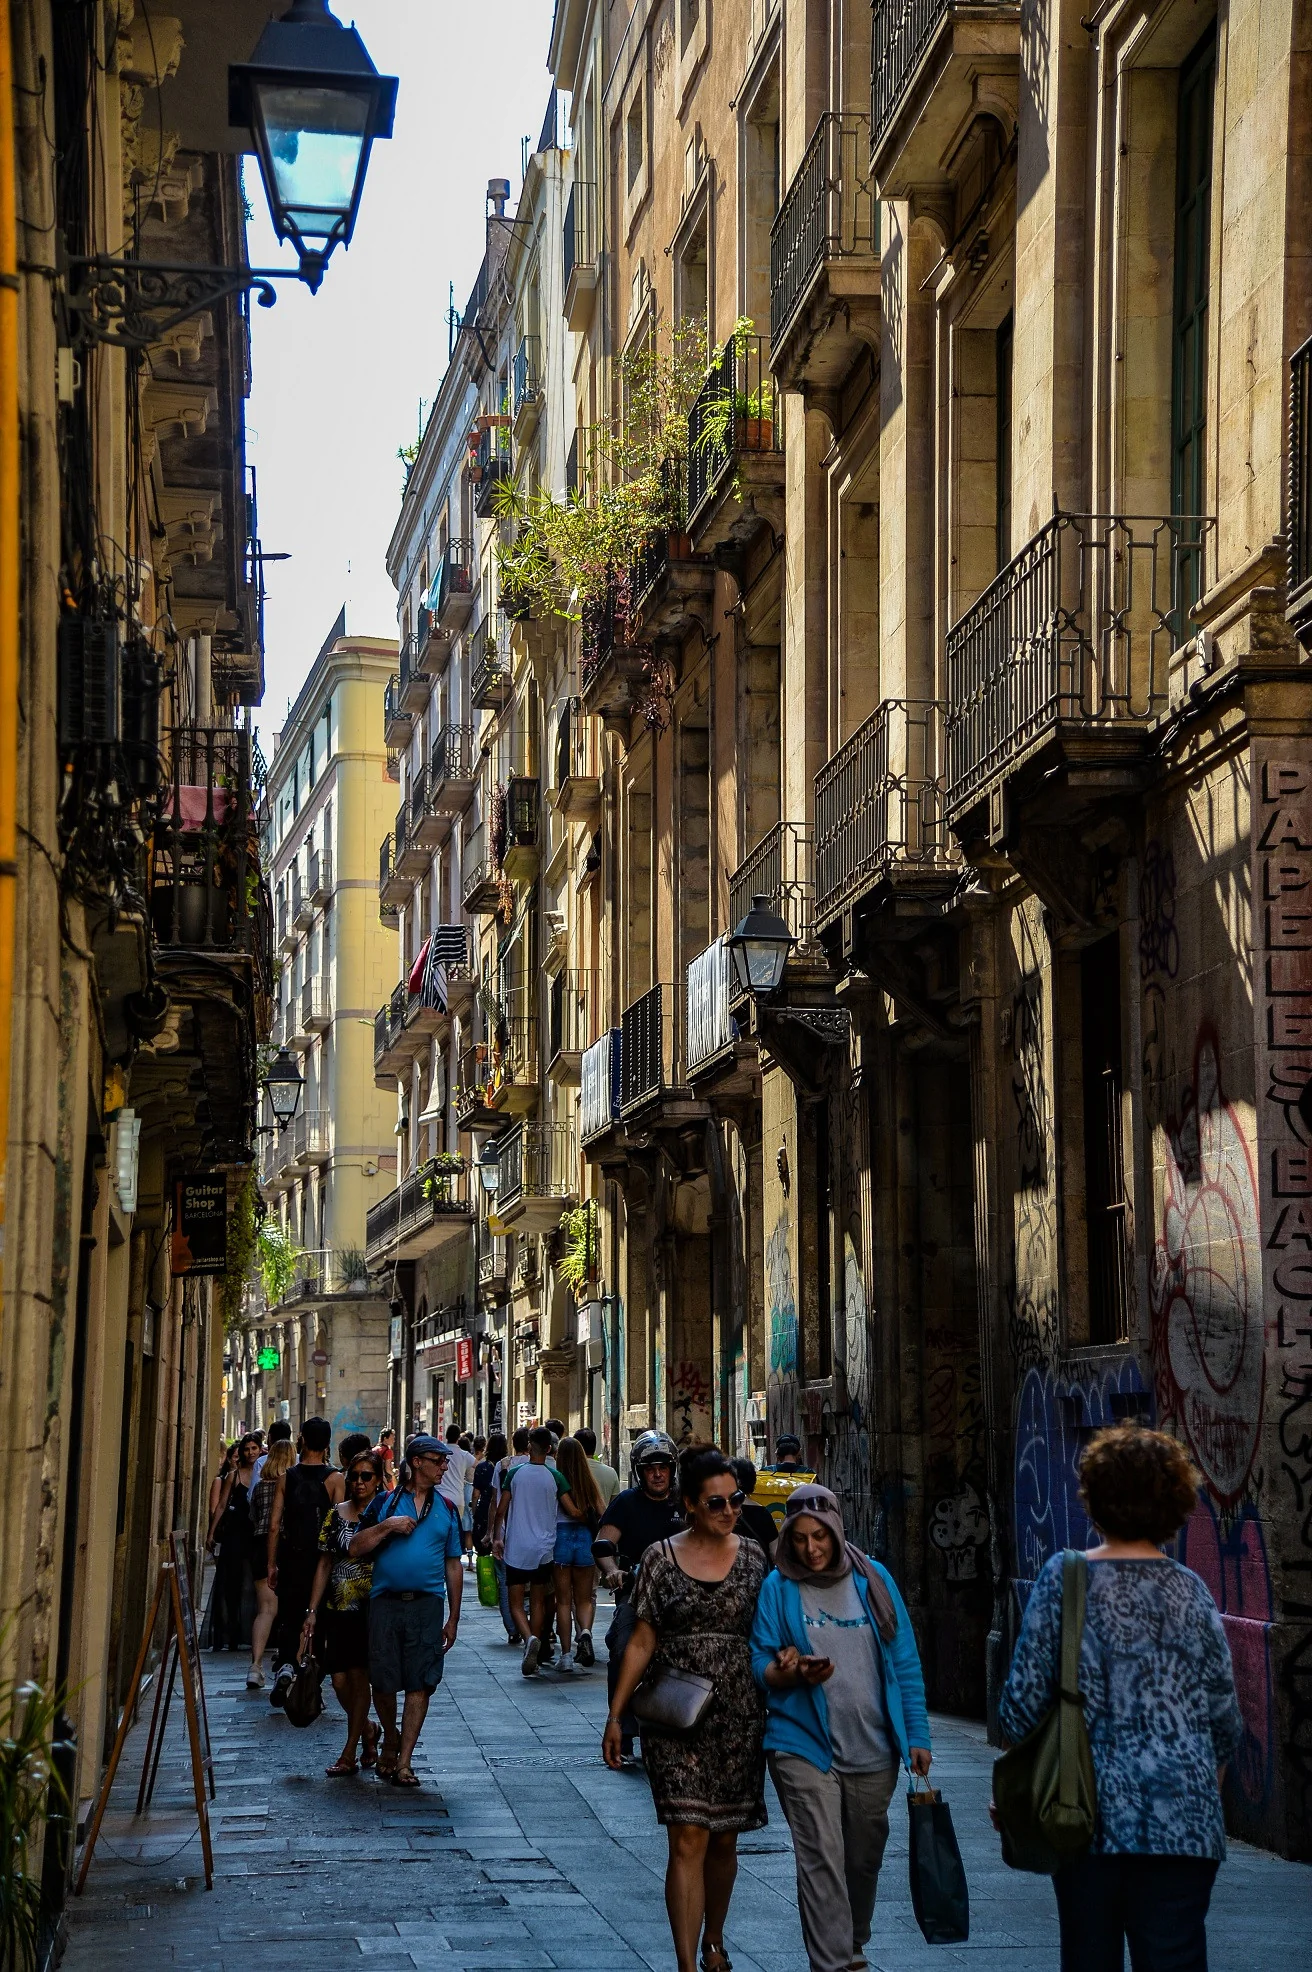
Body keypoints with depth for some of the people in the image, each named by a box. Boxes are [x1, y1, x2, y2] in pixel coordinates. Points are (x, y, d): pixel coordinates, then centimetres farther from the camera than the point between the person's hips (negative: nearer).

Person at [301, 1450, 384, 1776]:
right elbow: (324, 1564, 8)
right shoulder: (336, 1514, 5)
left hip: (371, 1606, -3)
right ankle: (367, 1729, 29)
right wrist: (312, 1610, 5)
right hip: (338, 1607, 3)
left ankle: (350, 1752, 8)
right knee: (339, 1679, 1)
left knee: (358, 1675, -2)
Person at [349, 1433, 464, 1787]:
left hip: (427, 1602, 1)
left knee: (420, 1684, -4)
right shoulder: (386, 1502, 6)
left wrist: (453, 1618, 12)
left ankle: (404, 1761, 2)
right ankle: (390, 1740, 28)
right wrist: (386, 1527, -12)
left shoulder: (446, 1509, 13)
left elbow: (453, 1565, 15)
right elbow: (355, 1550, 3)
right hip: (385, 1602, -1)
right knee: (383, 1681, 1)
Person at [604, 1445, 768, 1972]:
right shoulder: (661, 1557, 0)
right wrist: (616, 1715, 1)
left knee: (724, 1839, 11)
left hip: (739, 1717, 2)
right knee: (688, 1839, -10)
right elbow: (642, 1641, 2)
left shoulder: (752, 1558, 4)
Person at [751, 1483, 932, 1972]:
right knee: (822, 1860, -9)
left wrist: (917, 1735, 2)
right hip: (804, 1746, -3)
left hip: (873, 1748, 3)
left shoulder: (873, 1579, 2)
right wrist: (795, 1674, -23)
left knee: (864, 1857, 15)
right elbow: (760, 1665, -1)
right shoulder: (778, 1588, -4)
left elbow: (905, 1662, 5)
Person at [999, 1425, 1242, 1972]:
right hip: (1181, 1822, 0)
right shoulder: (1190, 1591, 2)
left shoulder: (1063, 1578, -4)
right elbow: (1225, 1720, 5)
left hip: (1088, 1815, 0)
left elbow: (1021, 1706, -5)